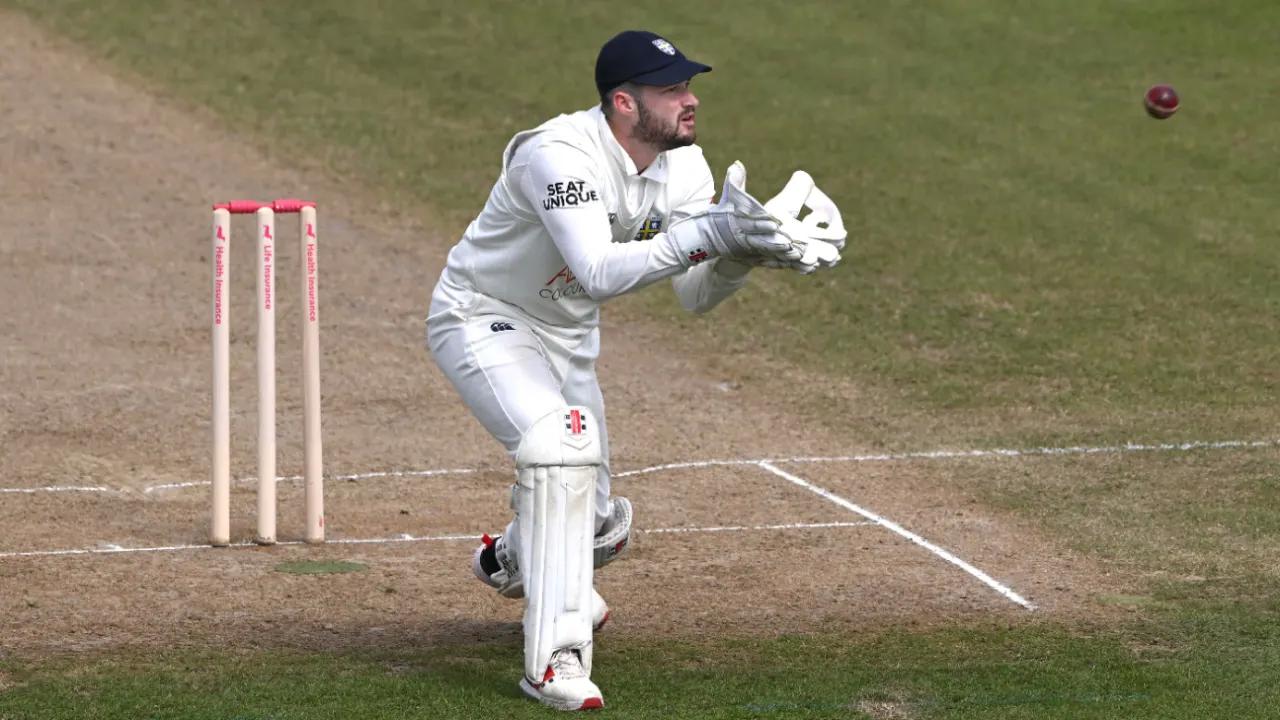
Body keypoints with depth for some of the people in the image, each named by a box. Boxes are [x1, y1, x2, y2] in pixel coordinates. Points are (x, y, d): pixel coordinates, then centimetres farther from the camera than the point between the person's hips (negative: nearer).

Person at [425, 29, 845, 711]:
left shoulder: (682, 165, -9)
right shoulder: (560, 155, -33)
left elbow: (695, 295, -11)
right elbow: (599, 273, -45)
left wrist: (741, 249, -31)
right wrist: (707, 233, -50)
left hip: (567, 337, 8)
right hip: (482, 319, -8)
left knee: (595, 527, 14)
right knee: (564, 440, -34)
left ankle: (513, 559, 53)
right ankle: (555, 657, -30)